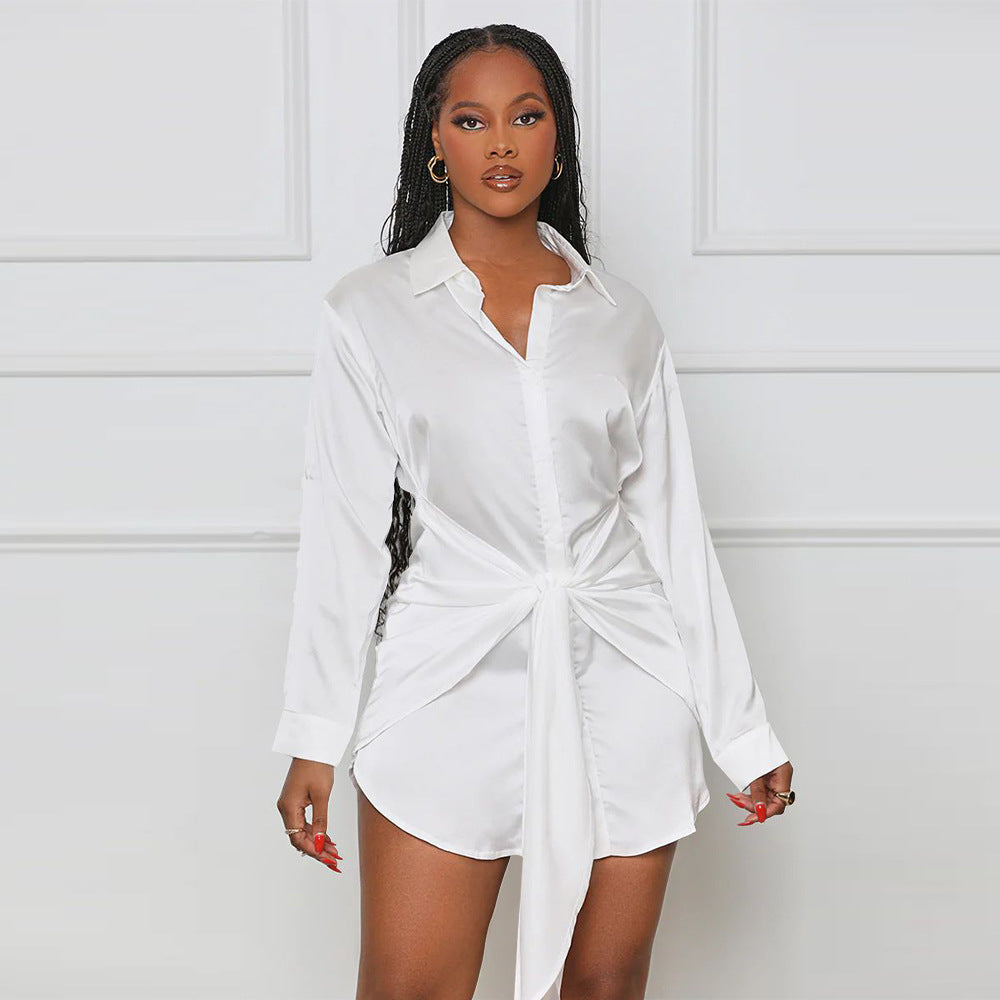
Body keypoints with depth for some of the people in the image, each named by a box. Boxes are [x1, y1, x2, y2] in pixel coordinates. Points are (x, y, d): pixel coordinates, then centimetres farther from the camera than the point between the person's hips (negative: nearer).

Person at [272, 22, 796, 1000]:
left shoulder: (621, 315, 8)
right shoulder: (371, 312, 2)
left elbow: (672, 527, 10)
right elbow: (344, 529, 2)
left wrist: (743, 730, 9)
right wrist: (313, 739, 0)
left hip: (622, 689, 2)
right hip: (453, 687, -2)